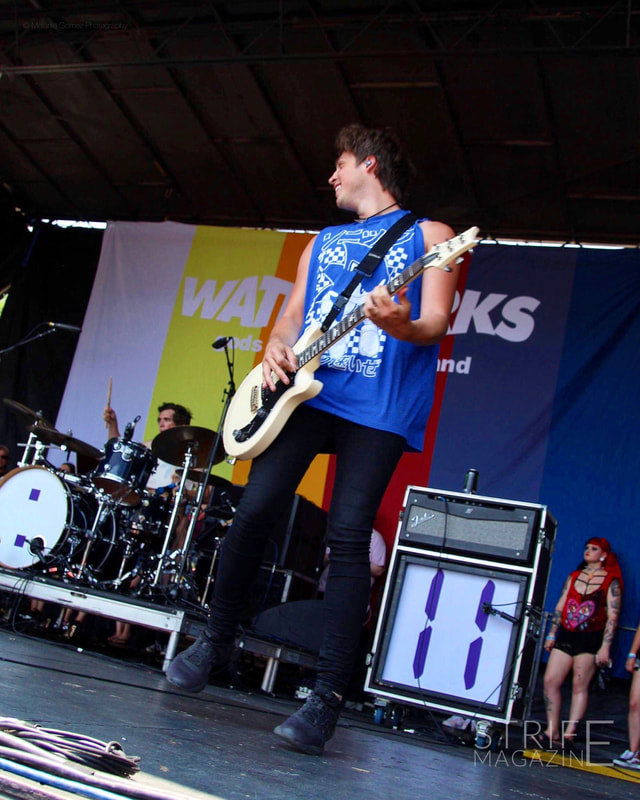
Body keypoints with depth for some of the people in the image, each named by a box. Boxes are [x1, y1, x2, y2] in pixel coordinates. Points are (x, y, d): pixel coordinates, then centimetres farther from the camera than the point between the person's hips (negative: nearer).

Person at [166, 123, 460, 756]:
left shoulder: (427, 235, 11)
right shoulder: (323, 242, 26)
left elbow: (436, 323, -2)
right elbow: (291, 314, 20)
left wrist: (401, 326, -26)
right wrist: (275, 351, -3)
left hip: (380, 402, -4)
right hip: (304, 386, 4)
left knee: (348, 534, -12)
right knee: (255, 509, -7)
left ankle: (327, 696, -8)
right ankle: (216, 638, 16)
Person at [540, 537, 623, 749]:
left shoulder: (611, 581, 0)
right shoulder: (573, 577, 15)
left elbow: (612, 616, -6)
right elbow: (560, 607, 16)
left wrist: (605, 647, -13)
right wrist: (551, 635, 11)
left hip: (590, 640, -5)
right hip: (566, 636, 5)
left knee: (580, 686, -5)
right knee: (550, 681, -2)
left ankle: (568, 734, -2)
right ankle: (552, 732, 4)